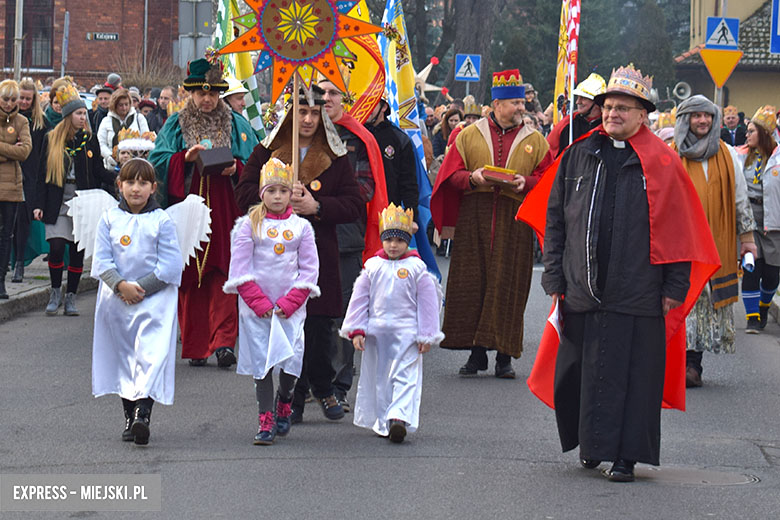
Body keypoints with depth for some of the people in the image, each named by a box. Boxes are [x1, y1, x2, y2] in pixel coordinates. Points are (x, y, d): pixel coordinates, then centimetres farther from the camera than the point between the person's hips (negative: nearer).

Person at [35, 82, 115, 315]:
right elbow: (43, 174, 6)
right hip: (58, 202, -1)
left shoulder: (90, 140, 7)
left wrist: (118, 178, -12)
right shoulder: (51, 139, 4)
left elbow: (98, 172, 7)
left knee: (78, 250, 1)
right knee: (56, 247, -11)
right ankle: (56, 293, 6)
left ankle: (70, 297, 11)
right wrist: (39, 204, -1)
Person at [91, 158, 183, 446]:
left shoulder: (162, 221, -1)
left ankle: (142, 413, -25)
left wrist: (142, 288, -13)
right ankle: (129, 417, 18)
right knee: (123, 355, 9)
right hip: (117, 300, 3)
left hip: (155, 298, -3)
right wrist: (121, 285, -14)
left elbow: (171, 265, -6)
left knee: (151, 353, -16)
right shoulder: (109, 219, 6)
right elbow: (101, 260, 1)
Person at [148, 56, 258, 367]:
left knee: (222, 272, -9)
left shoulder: (236, 125, 10)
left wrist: (235, 167, -13)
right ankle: (196, 347, 6)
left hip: (223, 210, -1)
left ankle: (223, 340, -13)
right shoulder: (175, 125, 9)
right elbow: (157, 161, 1)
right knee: (189, 276, 0)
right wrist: (185, 158, -15)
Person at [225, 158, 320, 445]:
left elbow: (309, 269, 3)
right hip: (255, 306, -1)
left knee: (292, 359, -6)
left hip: (291, 306, 1)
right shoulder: (249, 225, 1)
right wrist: (259, 302, -10)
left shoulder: (301, 226, 5)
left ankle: (284, 405, 23)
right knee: (262, 361, -1)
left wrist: (289, 303, -8)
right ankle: (266, 422, 6)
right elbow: (240, 269, -2)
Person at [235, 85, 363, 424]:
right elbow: (244, 195, 2)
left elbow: (354, 204, 3)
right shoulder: (266, 153, 8)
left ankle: (323, 389, 24)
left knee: (320, 327, 1)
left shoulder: (335, 158, 8)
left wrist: (317, 206, -12)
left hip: (320, 253, 0)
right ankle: (292, 398, 7)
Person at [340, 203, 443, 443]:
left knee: (405, 376, -8)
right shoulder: (372, 267, 5)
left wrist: (426, 335, -2)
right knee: (378, 376, 4)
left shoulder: (417, 268, 0)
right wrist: (356, 330, 0)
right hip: (376, 332, 3)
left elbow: (427, 303, 1)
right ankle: (382, 422, 5)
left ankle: (399, 417, -13)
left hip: (406, 333, -3)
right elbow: (359, 299, 7)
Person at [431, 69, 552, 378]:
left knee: (508, 286, -3)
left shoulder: (535, 141, 11)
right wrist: (472, 178, -14)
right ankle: (477, 352, 8)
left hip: (515, 222, 0)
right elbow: (451, 175, 6)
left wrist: (525, 183, -14)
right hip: (474, 220, 0)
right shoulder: (470, 135, 10)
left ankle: (504, 355, 1)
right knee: (471, 284, -1)